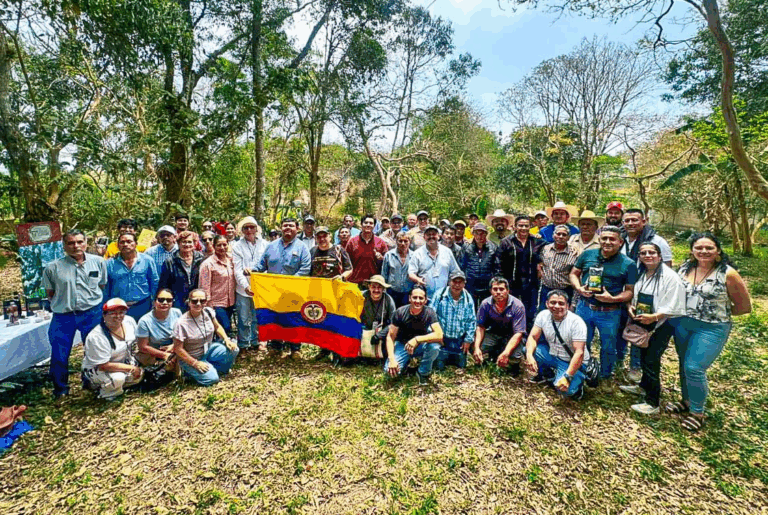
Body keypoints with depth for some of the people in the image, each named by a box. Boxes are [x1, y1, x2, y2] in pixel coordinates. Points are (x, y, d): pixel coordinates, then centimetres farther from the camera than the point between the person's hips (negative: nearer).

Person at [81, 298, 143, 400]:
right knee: (118, 378, -32)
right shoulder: (96, 337, -30)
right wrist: (131, 368, -25)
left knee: (139, 375, -4)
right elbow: (104, 365, -28)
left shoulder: (129, 321, -12)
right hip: (95, 370, -7)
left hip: (123, 362, 7)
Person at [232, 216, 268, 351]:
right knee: (244, 319, 5)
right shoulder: (237, 246, -1)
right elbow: (238, 270, -8)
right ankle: (243, 344, 20)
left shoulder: (264, 244, 4)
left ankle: (255, 341, 29)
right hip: (243, 288, -2)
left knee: (258, 317, 13)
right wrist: (246, 286, -18)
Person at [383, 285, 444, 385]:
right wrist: (392, 359, -25)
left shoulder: (429, 312, -19)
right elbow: (390, 337, -13)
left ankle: (423, 372, -4)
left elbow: (439, 335, -31)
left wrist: (417, 339, -41)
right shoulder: (400, 312, -18)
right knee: (389, 370, -22)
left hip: (421, 346, 0)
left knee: (434, 346, -33)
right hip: (402, 345, 1)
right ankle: (405, 363, 14)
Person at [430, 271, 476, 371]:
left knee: (461, 365, 10)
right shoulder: (440, 294, -11)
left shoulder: (468, 298, 0)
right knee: (439, 366, -3)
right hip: (441, 338, -3)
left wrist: (468, 340, 4)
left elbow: (471, 321, 7)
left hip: (459, 340, 3)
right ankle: (442, 355, 29)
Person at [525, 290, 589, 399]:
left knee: (565, 389, -31)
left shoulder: (576, 322, -25)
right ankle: (547, 373, 12)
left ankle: (577, 382, 7)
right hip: (552, 355, 5)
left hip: (572, 362, -5)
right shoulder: (543, 315, -9)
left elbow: (579, 353, -28)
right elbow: (533, 337, -8)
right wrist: (529, 356, -28)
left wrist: (567, 377, -36)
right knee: (528, 349, -16)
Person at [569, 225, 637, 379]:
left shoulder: (628, 264, -6)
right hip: (584, 307, 2)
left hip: (609, 313, -2)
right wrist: (579, 288, -11)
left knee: (608, 348, 15)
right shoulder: (587, 255, 1)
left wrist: (613, 299, -22)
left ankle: (605, 376, 39)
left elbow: (630, 290, -5)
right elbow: (574, 274, 8)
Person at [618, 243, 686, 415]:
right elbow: (634, 295, 15)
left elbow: (673, 307, -20)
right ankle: (643, 387, 41)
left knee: (651, 360, -7)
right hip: (643, 323, 7)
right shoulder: (640, 274, 5)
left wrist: (654, 316, -29)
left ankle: (652, 403, 5)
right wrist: (631, 307, -5)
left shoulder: (670, 277, -17)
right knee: (643, 356, 20)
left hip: (662, 325, -7)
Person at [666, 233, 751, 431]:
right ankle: (687, 401, 35)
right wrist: (686, 312, 3)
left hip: (711, 329, -5)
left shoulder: (728, 274, -10)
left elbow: (745, 306, -2)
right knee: (684, 365, 15)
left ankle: (697, 412, 13)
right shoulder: (685, 269, 2)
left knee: (694, 368, -6)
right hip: (681, 325, 5)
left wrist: (719, 311, -1)